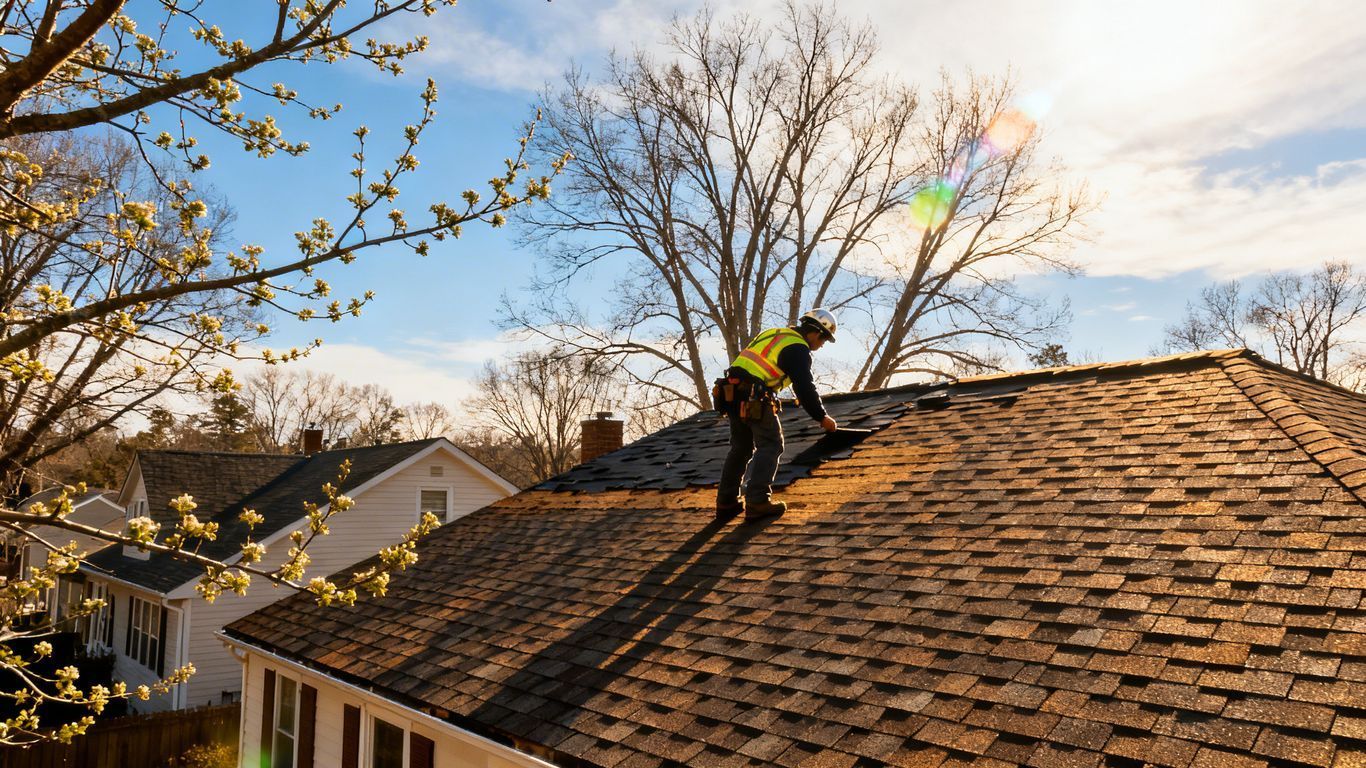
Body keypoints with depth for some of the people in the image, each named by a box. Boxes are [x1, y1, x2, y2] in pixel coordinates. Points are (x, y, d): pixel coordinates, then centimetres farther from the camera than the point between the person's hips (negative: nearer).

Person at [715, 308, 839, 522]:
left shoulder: (774, 335, 24)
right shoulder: (798, 348, -4)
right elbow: (805, 388, -7)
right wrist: (822, 417, 4)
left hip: (732, 392, 9)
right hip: (753, 398, -9)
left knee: (741, 447, 16)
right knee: (770, 446, 0)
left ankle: (726, 502, 18)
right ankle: (757, 501, -7)